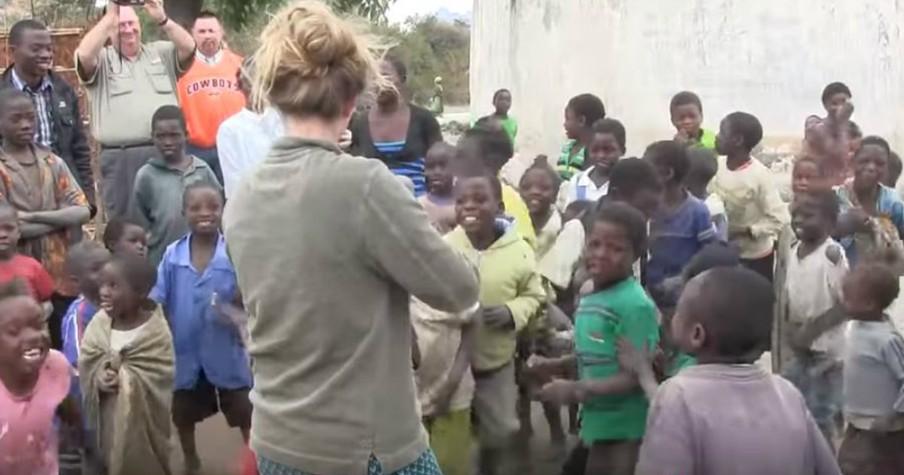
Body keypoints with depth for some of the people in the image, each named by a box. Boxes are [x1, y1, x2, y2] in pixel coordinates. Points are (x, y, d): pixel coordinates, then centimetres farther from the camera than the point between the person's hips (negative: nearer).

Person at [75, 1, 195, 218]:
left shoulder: (161, 52, 16)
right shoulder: (102, 59, 8)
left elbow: (189, 48, -1)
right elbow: (84, 55, -13)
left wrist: (161, 19, -14)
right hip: (120, 159, -2)